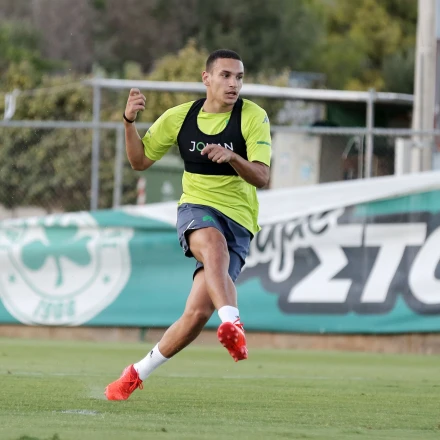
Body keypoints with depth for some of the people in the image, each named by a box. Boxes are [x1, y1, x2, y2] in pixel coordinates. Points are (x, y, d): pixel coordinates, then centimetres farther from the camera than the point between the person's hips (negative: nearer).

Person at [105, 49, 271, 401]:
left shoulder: (254, 117, -4)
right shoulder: (180, 117, 5)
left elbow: (261, 178, -12)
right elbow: (140, 161, 12)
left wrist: (232, 157, -31)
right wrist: (130, 122, -4)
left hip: (239, 222, -1)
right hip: (196, 209, 1)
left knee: (198, 312, -12)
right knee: (214, 242, -39)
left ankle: (139, 372, 8)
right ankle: (233, 324, -58)